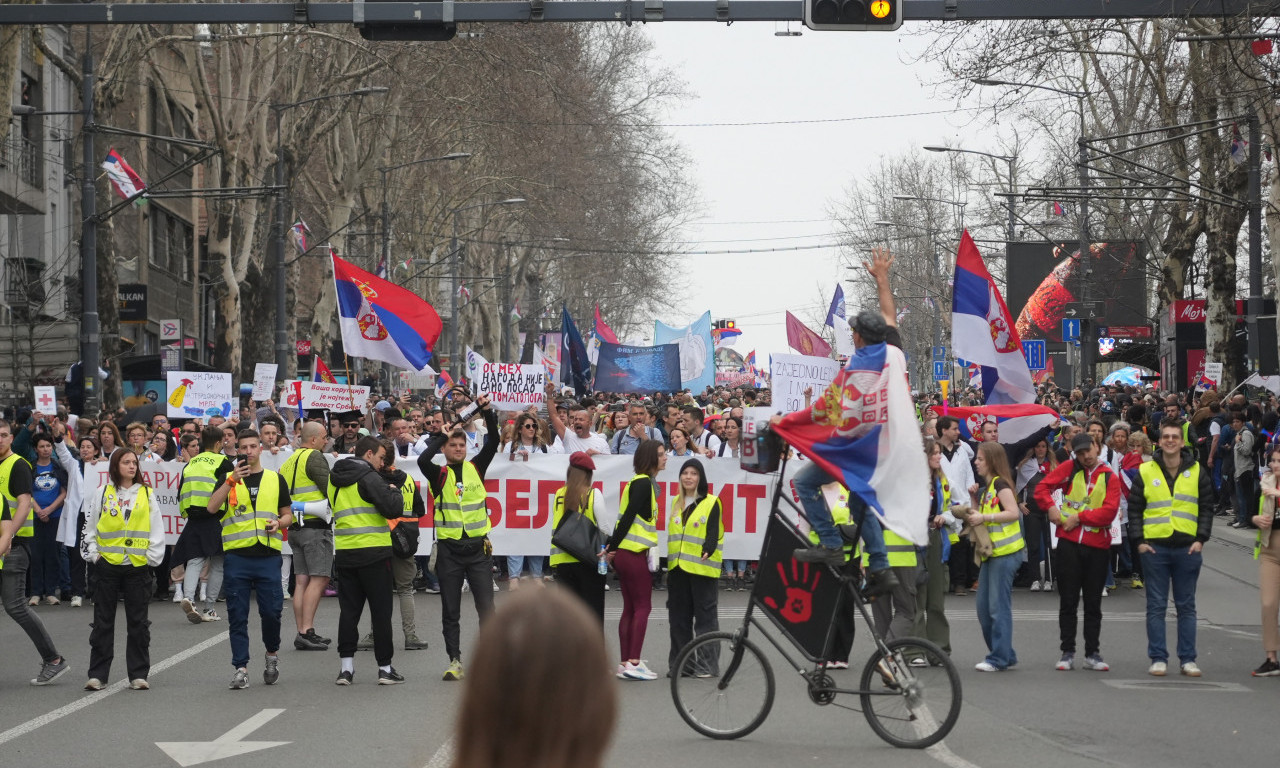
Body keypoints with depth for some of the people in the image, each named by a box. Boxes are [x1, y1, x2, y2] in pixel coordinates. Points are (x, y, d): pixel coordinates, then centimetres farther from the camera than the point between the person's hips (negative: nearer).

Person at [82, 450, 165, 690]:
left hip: (138, 566, 0)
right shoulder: (102, 495, 5)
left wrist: (152, 557, -1)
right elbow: (88, 528, 9)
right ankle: (97, 674, 7)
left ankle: (138, 674, 9)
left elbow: (157, 530, 7)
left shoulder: (147, 495, 6)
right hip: (107, 565, 0)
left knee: (138, 623, 3)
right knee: (103, 622, 3)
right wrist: (93, 554, 0)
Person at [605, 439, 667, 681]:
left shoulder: (638, 482, 18)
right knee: (643, 607, -6)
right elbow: (628, 517, -17)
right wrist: (613, 548, -16)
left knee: (630, 608, 9)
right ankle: (633, 662, -9)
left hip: (623, 553, 9)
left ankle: (625, 663, 8)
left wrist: (612, 546, 13)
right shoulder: (644, 483, -12)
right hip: (634, 554, -9)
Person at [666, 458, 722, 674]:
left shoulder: (711, 503, -2)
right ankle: (678, 662, 14)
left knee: (705, 614, -4)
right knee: (678, 615, 8)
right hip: (677, 567, 6)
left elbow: (713, 533, -9)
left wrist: (706, 552, -27)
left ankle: (707, 662, -1)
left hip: (701, 567, -6)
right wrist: (670, 563, 15)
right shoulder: (676, 502, 16)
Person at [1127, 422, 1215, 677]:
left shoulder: (1197, 473, 6)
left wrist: (1201, 539, -4)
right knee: (1156, 606, 1)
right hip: (1154, 547, -1)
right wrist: (1139, 540, -5)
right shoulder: (1145, 472, 4)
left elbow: (1207, 509, 7)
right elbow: (1134, 509, 5)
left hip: (1188, 548, 1)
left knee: (1186, 606, 6)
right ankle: (1158, 658, 5)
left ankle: (1188, 659, 10)